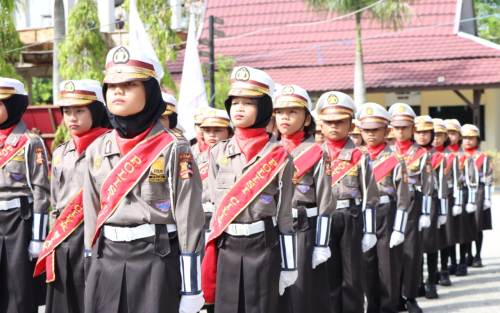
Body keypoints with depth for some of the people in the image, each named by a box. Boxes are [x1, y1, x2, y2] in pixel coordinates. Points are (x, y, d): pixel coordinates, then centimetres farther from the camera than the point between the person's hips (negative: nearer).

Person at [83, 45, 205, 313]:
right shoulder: (96, 150, 9)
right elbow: (91, 214, 15)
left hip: (156, 260, -5)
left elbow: (189, 219, -8)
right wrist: (92, 272, 13)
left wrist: (190, 288, -10)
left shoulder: (173, 148, -6)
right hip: (106, 261, 5)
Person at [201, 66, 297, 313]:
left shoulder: (278, 155, -2)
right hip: (226, 247, 3)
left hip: (264, 246, -3)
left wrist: (288, 265, -2)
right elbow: (214, 206, 10)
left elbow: (285, 213, -1)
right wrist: (208, 258, 6)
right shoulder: (218, 153, 7)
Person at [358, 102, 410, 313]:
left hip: (387, 217, -4)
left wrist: (399, 229, -13)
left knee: (388, 268, 1)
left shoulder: (394, 160, -5)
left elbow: (403, 198, -7)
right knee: (367, 268, 10)